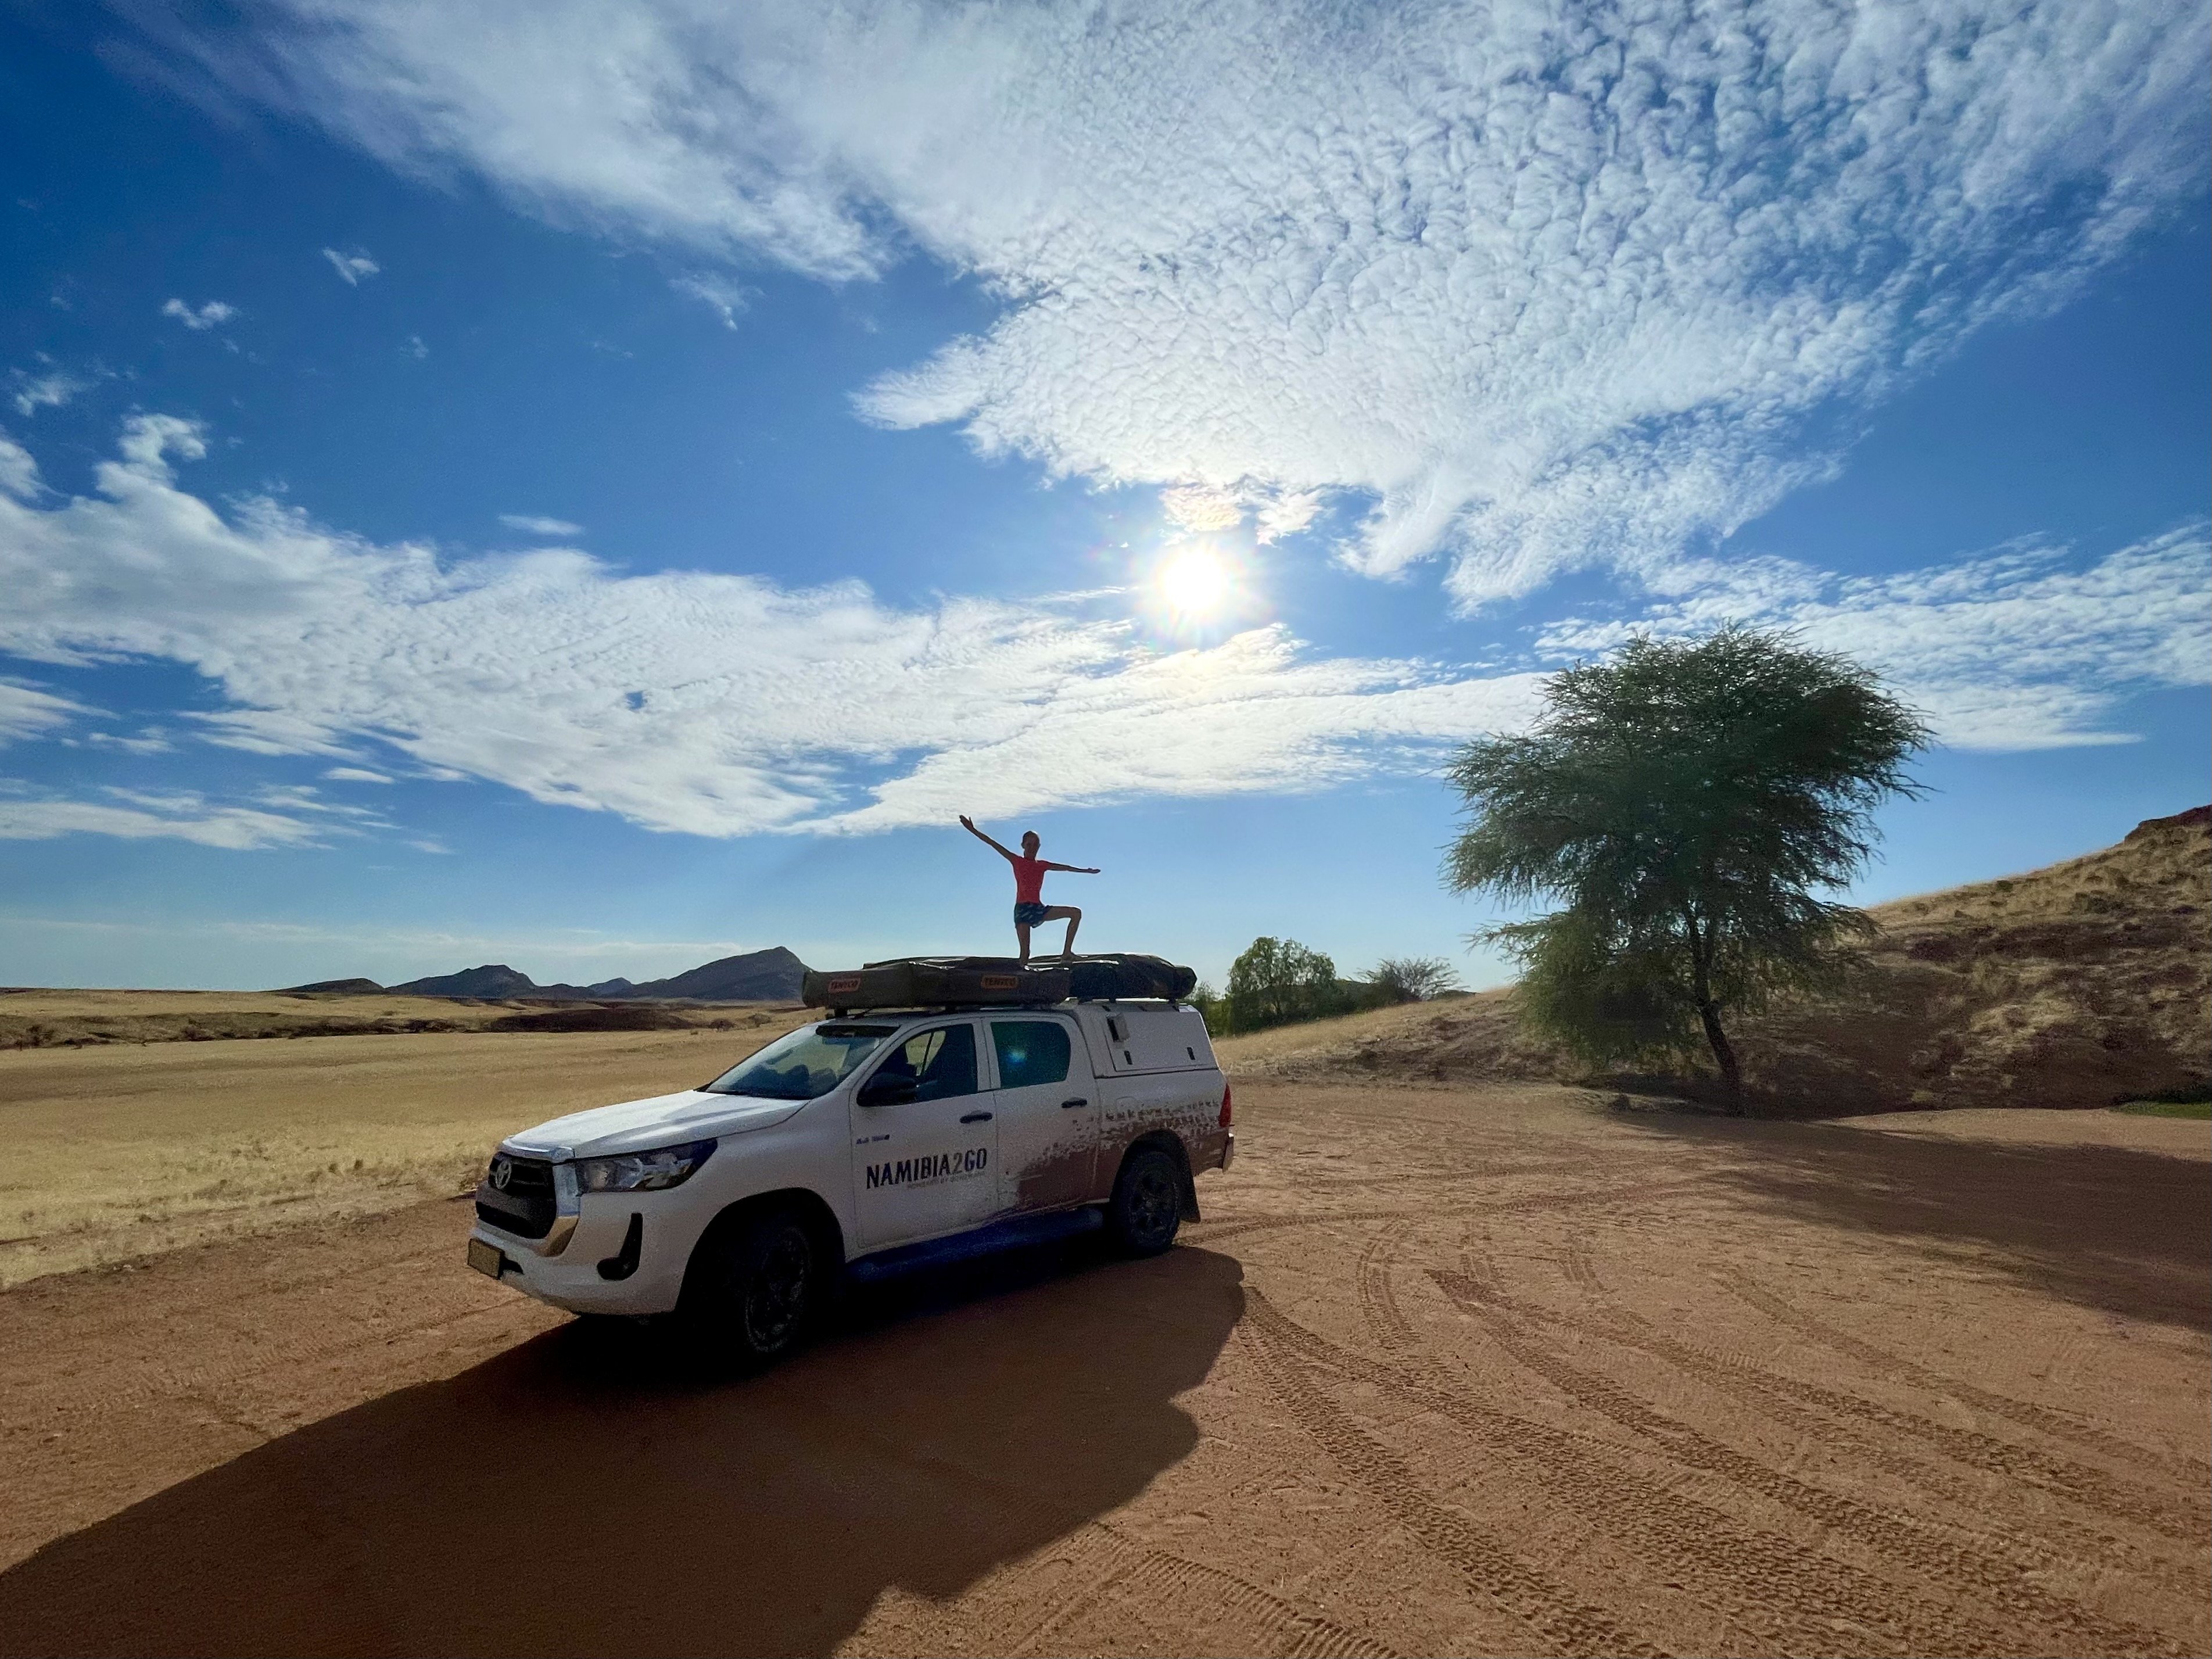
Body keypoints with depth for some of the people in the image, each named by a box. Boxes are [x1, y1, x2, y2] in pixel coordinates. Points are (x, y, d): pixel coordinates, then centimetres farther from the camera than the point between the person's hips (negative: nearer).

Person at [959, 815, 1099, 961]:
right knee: (1025, 952, -14)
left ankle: (1067, 951, -4)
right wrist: (973, 831, -6)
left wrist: (1086, 870, 28)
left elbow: (1065, 867, 24)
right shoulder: (1017, 861, 4)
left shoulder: (1042, 865, 15)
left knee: (1076, 913, -6)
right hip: (1022, 908, -5)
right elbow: (993, 845, -1)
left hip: (1038, 908, 5)